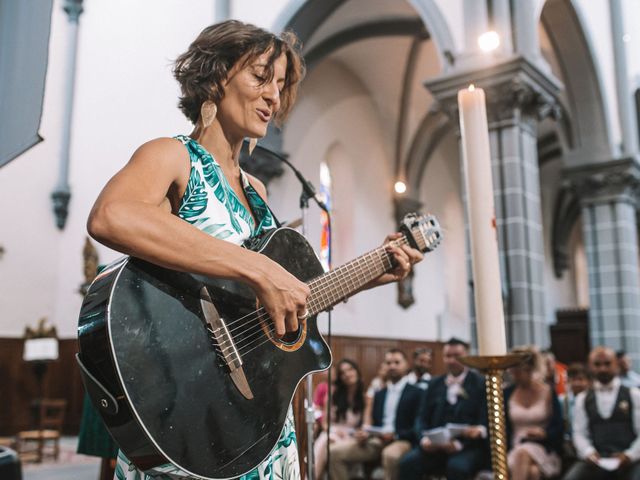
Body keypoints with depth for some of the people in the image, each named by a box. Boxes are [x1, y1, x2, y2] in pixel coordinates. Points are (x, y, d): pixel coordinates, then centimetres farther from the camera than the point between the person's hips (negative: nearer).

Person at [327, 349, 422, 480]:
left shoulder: (416, 393, 4)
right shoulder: (379, 394, 23)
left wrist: (395, 436, -18)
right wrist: (364, 433, -3)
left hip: (401, 441, -5)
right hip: (376, 441, 5)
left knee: (390, 454, -41)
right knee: (336, 452, -15)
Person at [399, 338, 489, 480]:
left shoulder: (481, 384, 2)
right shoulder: (435, 384, 15)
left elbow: (485, 423, -6)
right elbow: (423, 418, 13)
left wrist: (459, 444, -20)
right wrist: (425, 439, -9)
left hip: (469, 446, -4)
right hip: (436, 445, 4)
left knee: (457, 467, -35)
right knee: (408, 462, -23)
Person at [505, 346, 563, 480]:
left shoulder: (548, 391, 4)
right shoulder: (507, 393, 10)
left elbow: (559, 428, 2)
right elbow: (505, 429, 10)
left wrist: (543, 433, -18)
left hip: (545, 450, -1)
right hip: (514, 450, 2)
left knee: (523, 453, -38)